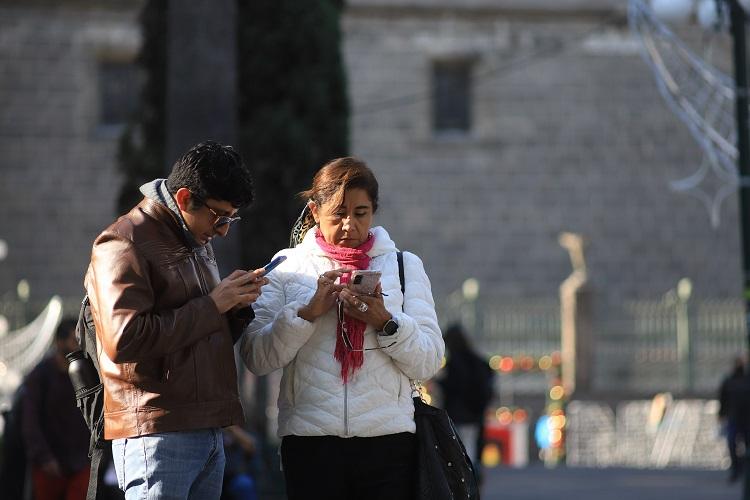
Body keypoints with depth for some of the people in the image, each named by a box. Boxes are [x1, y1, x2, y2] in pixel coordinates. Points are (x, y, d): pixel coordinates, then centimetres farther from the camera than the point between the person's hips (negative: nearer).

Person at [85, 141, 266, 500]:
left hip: (208, 431, 8)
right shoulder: (124, 244, -8)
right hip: (157, 434, -8)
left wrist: (237, 305, 5)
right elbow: (124, 340, -21)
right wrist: (212, 305, -15)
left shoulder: (196, 241, 22)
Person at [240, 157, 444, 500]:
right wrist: (308, 312, -14)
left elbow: (428, 363, 3)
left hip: (387, 437, 1)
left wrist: (385, 322, -13)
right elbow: (256, 359, -2)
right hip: (309, 440, 0)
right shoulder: (287, 268, 9)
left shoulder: (404, 265, 12)